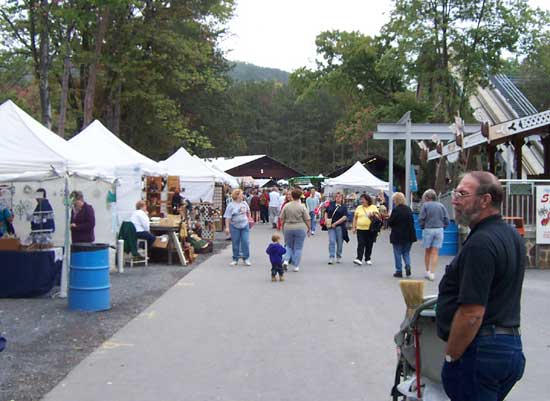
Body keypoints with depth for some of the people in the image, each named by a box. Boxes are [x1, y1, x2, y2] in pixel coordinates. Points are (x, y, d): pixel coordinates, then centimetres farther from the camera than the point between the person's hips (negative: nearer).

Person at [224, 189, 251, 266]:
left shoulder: (244, 203, 4)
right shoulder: (231, 205, -10)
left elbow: (248, 212, 22)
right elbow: (227, 217, -13)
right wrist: (227, 227, -18)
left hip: (244, 226, 3)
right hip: (235, 226, -3)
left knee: (246, 242, -1)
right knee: (235, 243, 5)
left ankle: (246, 259, 9)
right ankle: (235, 259, 17)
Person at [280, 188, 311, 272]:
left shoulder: (286, 206, 0)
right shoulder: (302, 207, -7)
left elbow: (282, 219, 3)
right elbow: (307, 220, -5)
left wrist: (283, 227, 16)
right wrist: (309, 229, 6)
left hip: (288, 228, 2)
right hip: (300, 228, -2)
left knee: (289, 246, 18)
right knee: (298, 248, 5)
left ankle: (286, 260, -1)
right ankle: (296, 266, 5)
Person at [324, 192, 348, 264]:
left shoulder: (344, 207, -1)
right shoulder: (331, 204, 7)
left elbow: (344, 217, -10)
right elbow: (326, 212, 19)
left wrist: (335, 223, -14)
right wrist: (326, 220, 2)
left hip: (340, 226, -1)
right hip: (331, 226, 1)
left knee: (339, 242, 7)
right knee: (331, 241, -7)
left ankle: (339, 257, 23)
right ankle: (331, 257, -7)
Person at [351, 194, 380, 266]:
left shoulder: (373, 207, 6)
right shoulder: (359, 208, 10)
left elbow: (378, 216, 3)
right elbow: (355, 218, 11)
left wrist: (373, 215, -17)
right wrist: (353, 227, 5)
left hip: (370, 229, 0)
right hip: (360, 229, 0)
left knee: (369, 245, 6)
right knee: (360, 244, -10)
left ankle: (368, 259, 18)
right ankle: (359, 259, -15)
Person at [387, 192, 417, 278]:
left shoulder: (396, 210, -17)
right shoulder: (409, 209, 2)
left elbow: (390, 223, -13)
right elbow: (412, 222, 11)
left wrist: (389, 217, 6)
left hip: (397, 236, -5)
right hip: (408, 235, 5)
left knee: (398, 254, 5)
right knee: (406, 252, 18)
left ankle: (399, 271, 8)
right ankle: (408, 266, -1)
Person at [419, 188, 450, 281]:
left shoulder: (425, 205, -4)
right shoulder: (441, 206, 6)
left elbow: (421, 219, -8)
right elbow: (446, 219, 2)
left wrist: (423, 227, 8)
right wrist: (442, 227, 14)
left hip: (428, 230, -2)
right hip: (439, 230, 2)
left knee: (427, 251, 13)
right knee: (435, 252, 2)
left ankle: (427, 271, 18)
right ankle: (432, 273, -2)